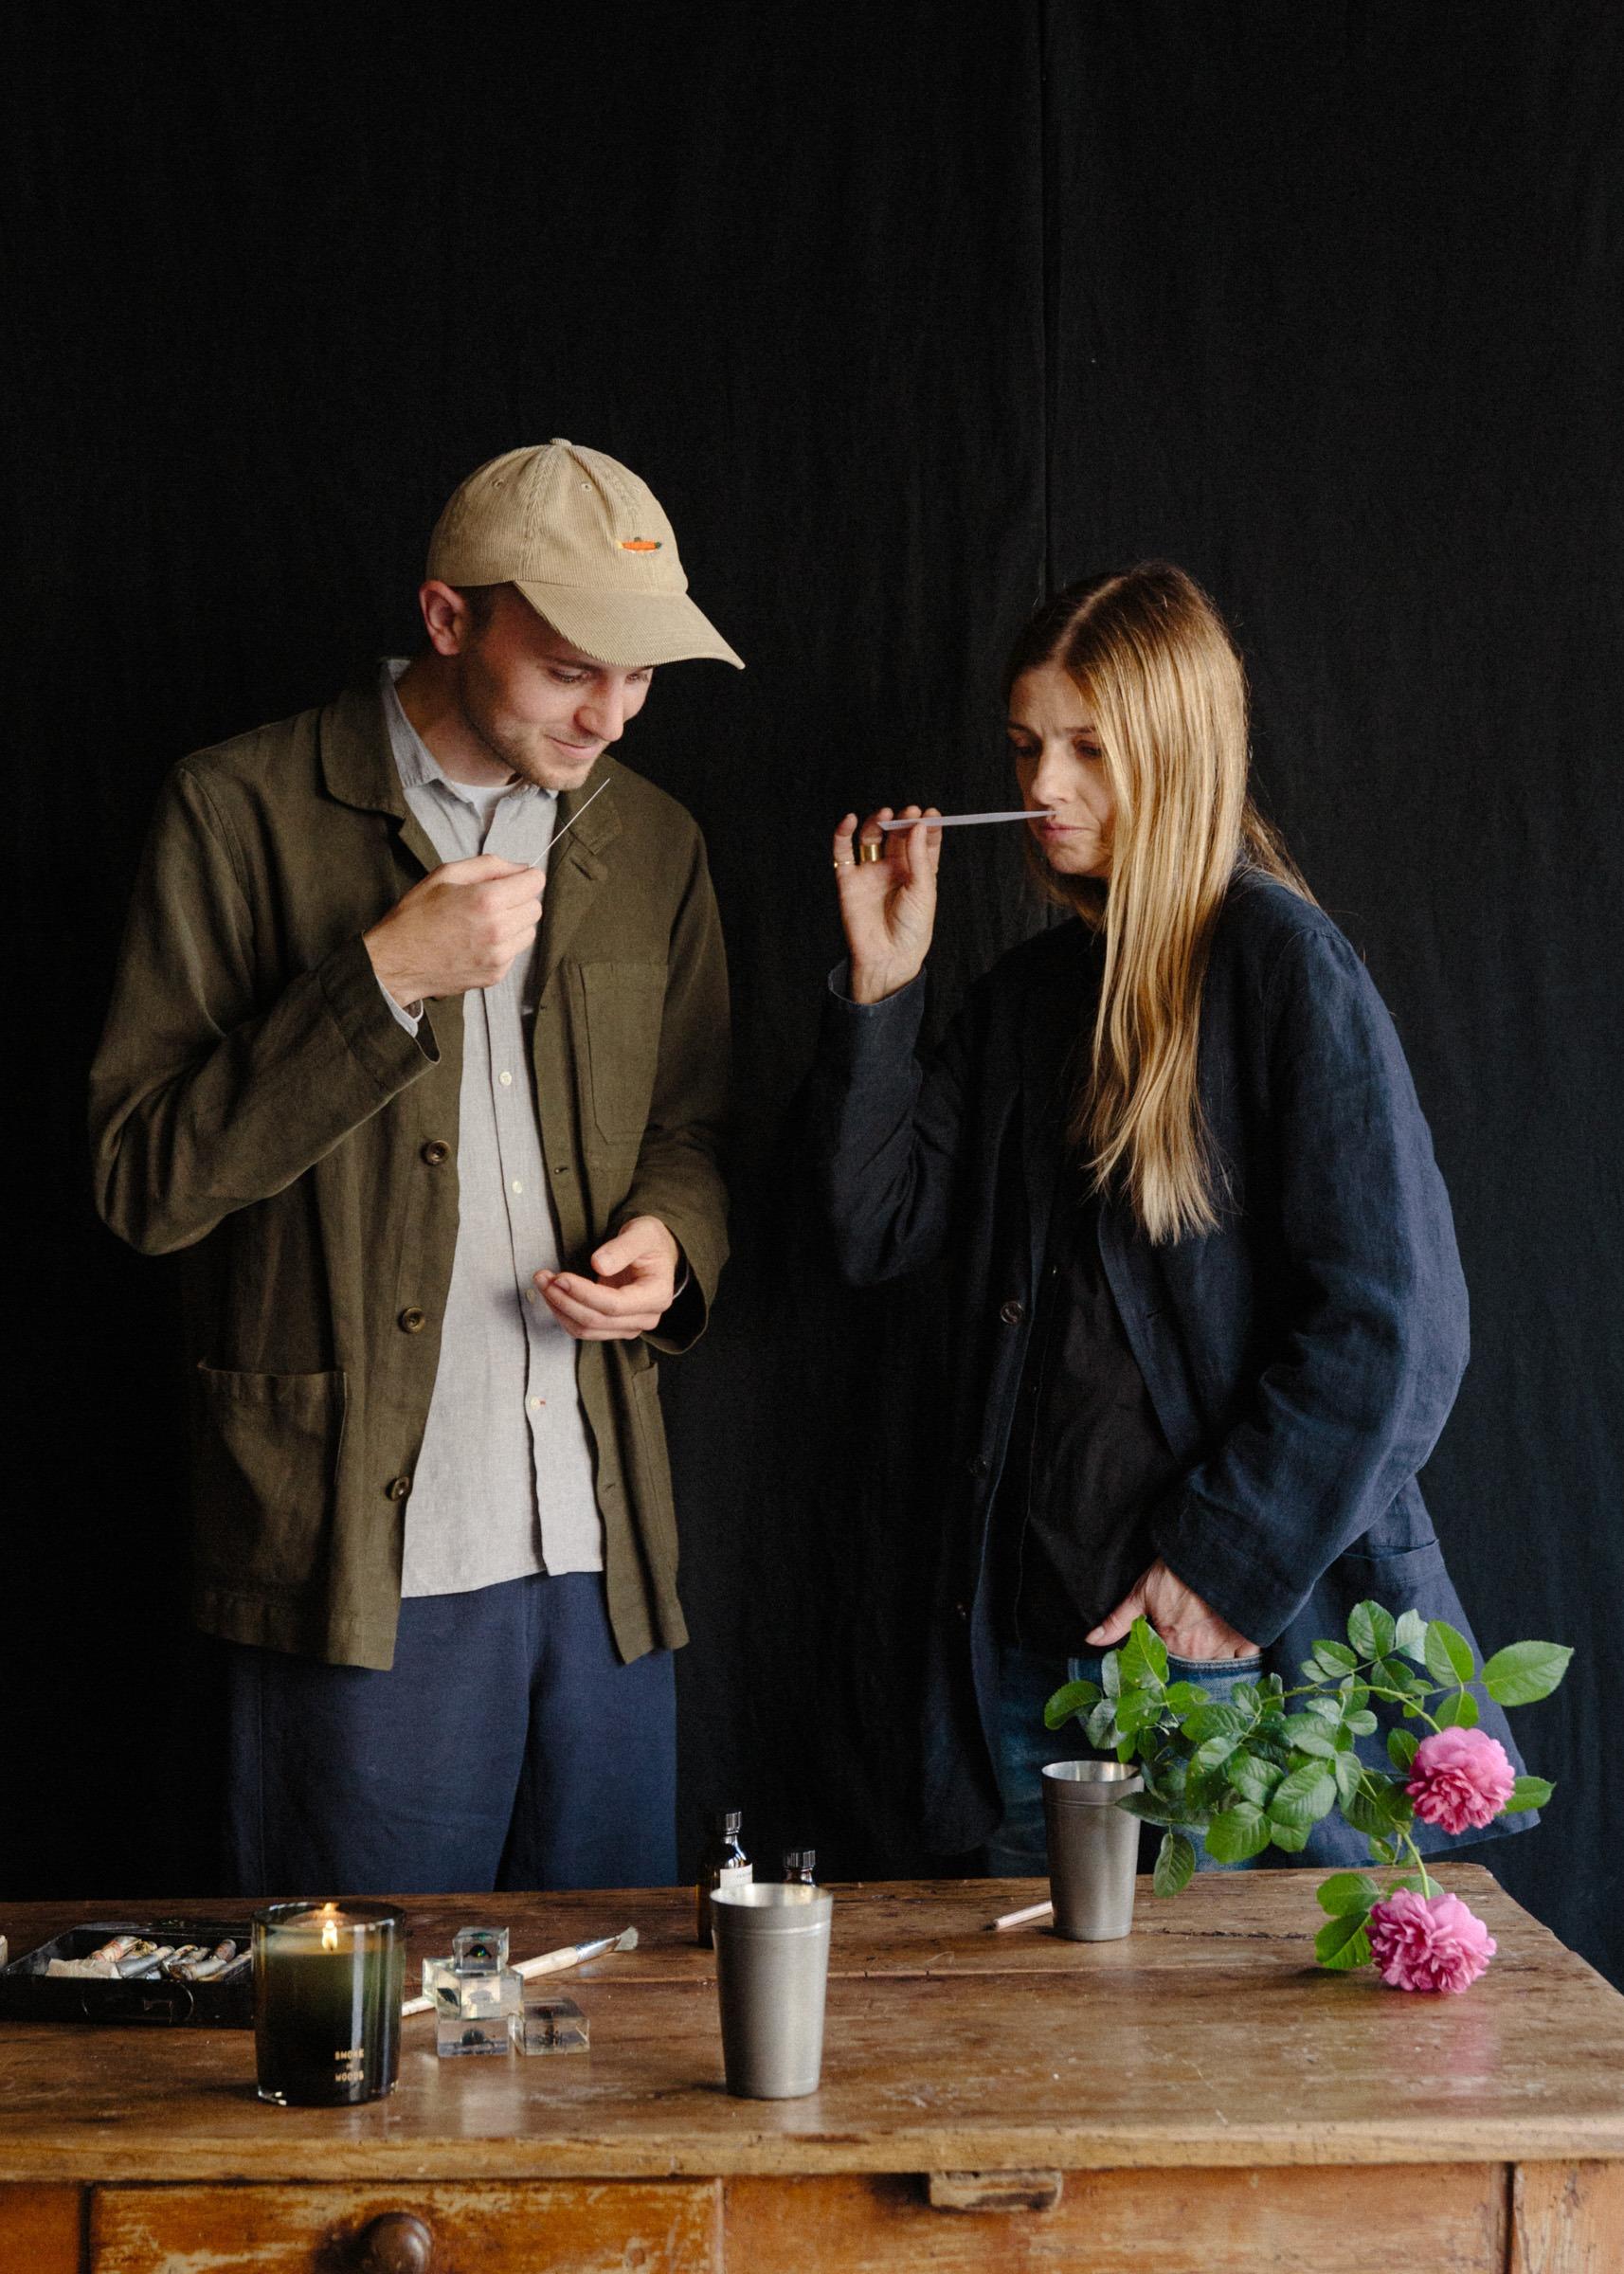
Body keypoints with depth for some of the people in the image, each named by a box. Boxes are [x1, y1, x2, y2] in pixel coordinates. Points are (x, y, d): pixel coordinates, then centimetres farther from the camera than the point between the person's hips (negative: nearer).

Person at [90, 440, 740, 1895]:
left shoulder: (653, 844, 12)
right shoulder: (245, 813, -4)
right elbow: (144, 1183, -8)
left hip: (607, 1555, 5)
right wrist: (383, 981, -17)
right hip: (365, 1557, -4)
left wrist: (669, 1240, -1)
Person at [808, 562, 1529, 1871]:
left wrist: (1233, 1563, -14)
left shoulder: (1280, 962, -8)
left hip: (1248, 1634, -6)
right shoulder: (1031, 990, 13)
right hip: (1032, 1624, 6)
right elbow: (881, 1229, 9)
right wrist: (880, 986, 2)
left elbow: (1392, 1318, -13)